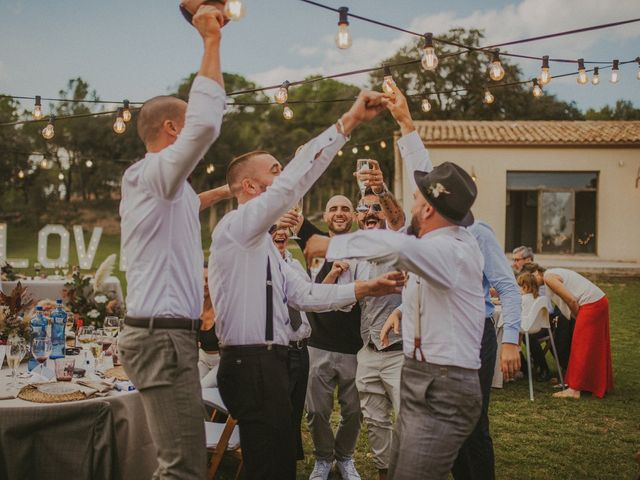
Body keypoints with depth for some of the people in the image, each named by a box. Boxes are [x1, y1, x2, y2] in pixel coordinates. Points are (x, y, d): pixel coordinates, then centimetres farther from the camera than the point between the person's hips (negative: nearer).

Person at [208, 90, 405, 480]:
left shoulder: (264, 246, 19)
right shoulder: (236, 227, -11)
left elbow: (303, 295, 13)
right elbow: (294, 180, -23)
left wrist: (364, 289, 6)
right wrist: (348, 122, -22)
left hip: (268, 364, 10)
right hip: (251, 366, -10)